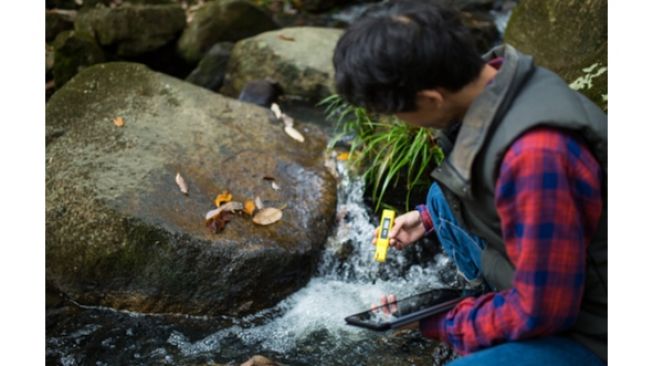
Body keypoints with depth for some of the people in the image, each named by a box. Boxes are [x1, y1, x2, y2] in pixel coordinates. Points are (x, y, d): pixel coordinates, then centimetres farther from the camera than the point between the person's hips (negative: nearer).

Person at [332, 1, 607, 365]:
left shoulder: (536, 156, -36)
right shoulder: (489, 77, -8)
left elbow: (541, 312, -26)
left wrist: (439, 323, -12)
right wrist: (428, 218, 13)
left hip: (588, 332, -8)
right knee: (443, 197, 13)